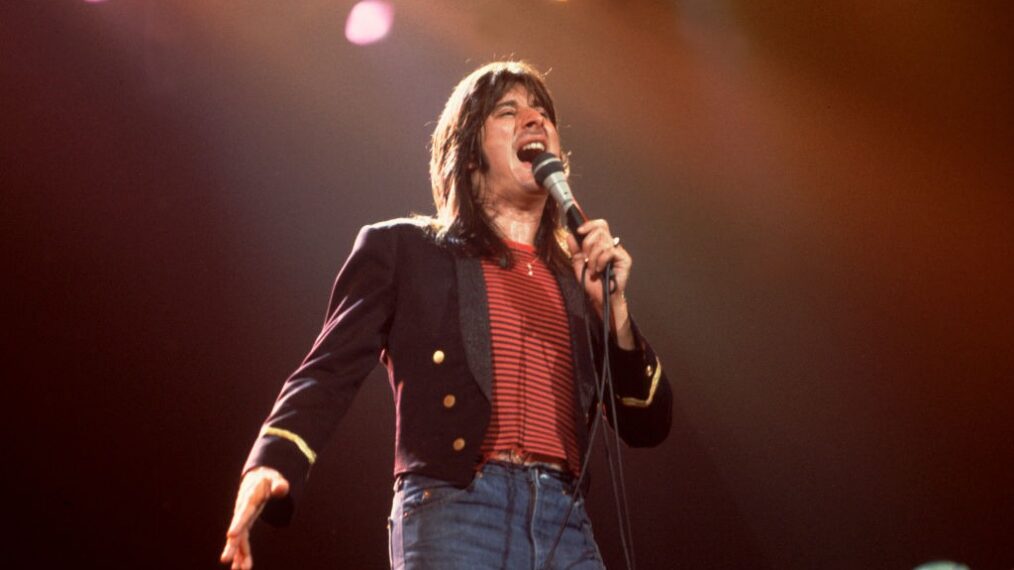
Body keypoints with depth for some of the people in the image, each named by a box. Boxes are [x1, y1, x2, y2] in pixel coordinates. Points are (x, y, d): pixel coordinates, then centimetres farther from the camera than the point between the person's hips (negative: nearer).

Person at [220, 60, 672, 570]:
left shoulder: (577, 278, 21)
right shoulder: (402, 249, 13)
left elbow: (648, 427, 17)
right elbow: (330, 373, 2)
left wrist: (613, 306, 4)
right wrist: (270, 466, -16)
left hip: (567, 527, 4)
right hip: (453, 511, -4)